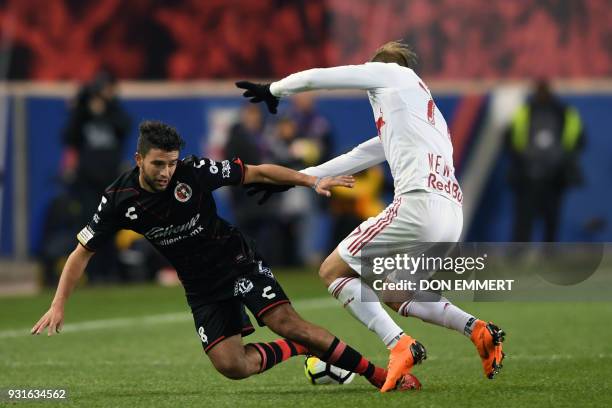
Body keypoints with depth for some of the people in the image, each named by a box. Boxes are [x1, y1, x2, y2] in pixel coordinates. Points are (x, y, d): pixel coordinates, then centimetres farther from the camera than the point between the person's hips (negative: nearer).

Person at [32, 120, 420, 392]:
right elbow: (83, 252, -4)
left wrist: (314, 181, -15)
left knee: (286, 323, -23)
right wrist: (58, 306, -11)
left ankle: (375, 372, -15)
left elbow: (258, 172, -9)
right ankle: (299, 348, 9)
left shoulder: (194, 171, -18)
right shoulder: (120, 199, -12)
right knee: (232, 366, -15)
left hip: (238, 261, -2)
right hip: (201, 287, 2)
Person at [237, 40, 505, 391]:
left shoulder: (391, 72, 13)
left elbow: (314, 78, 11)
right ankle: (477, 330, 6)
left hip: (420, 202, -8)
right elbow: (359, 158, 38)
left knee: (333, 271, 3)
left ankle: (400, 346, -15)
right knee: (392, 295, 25)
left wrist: (274, 90, 30)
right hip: (452, 215, 8)